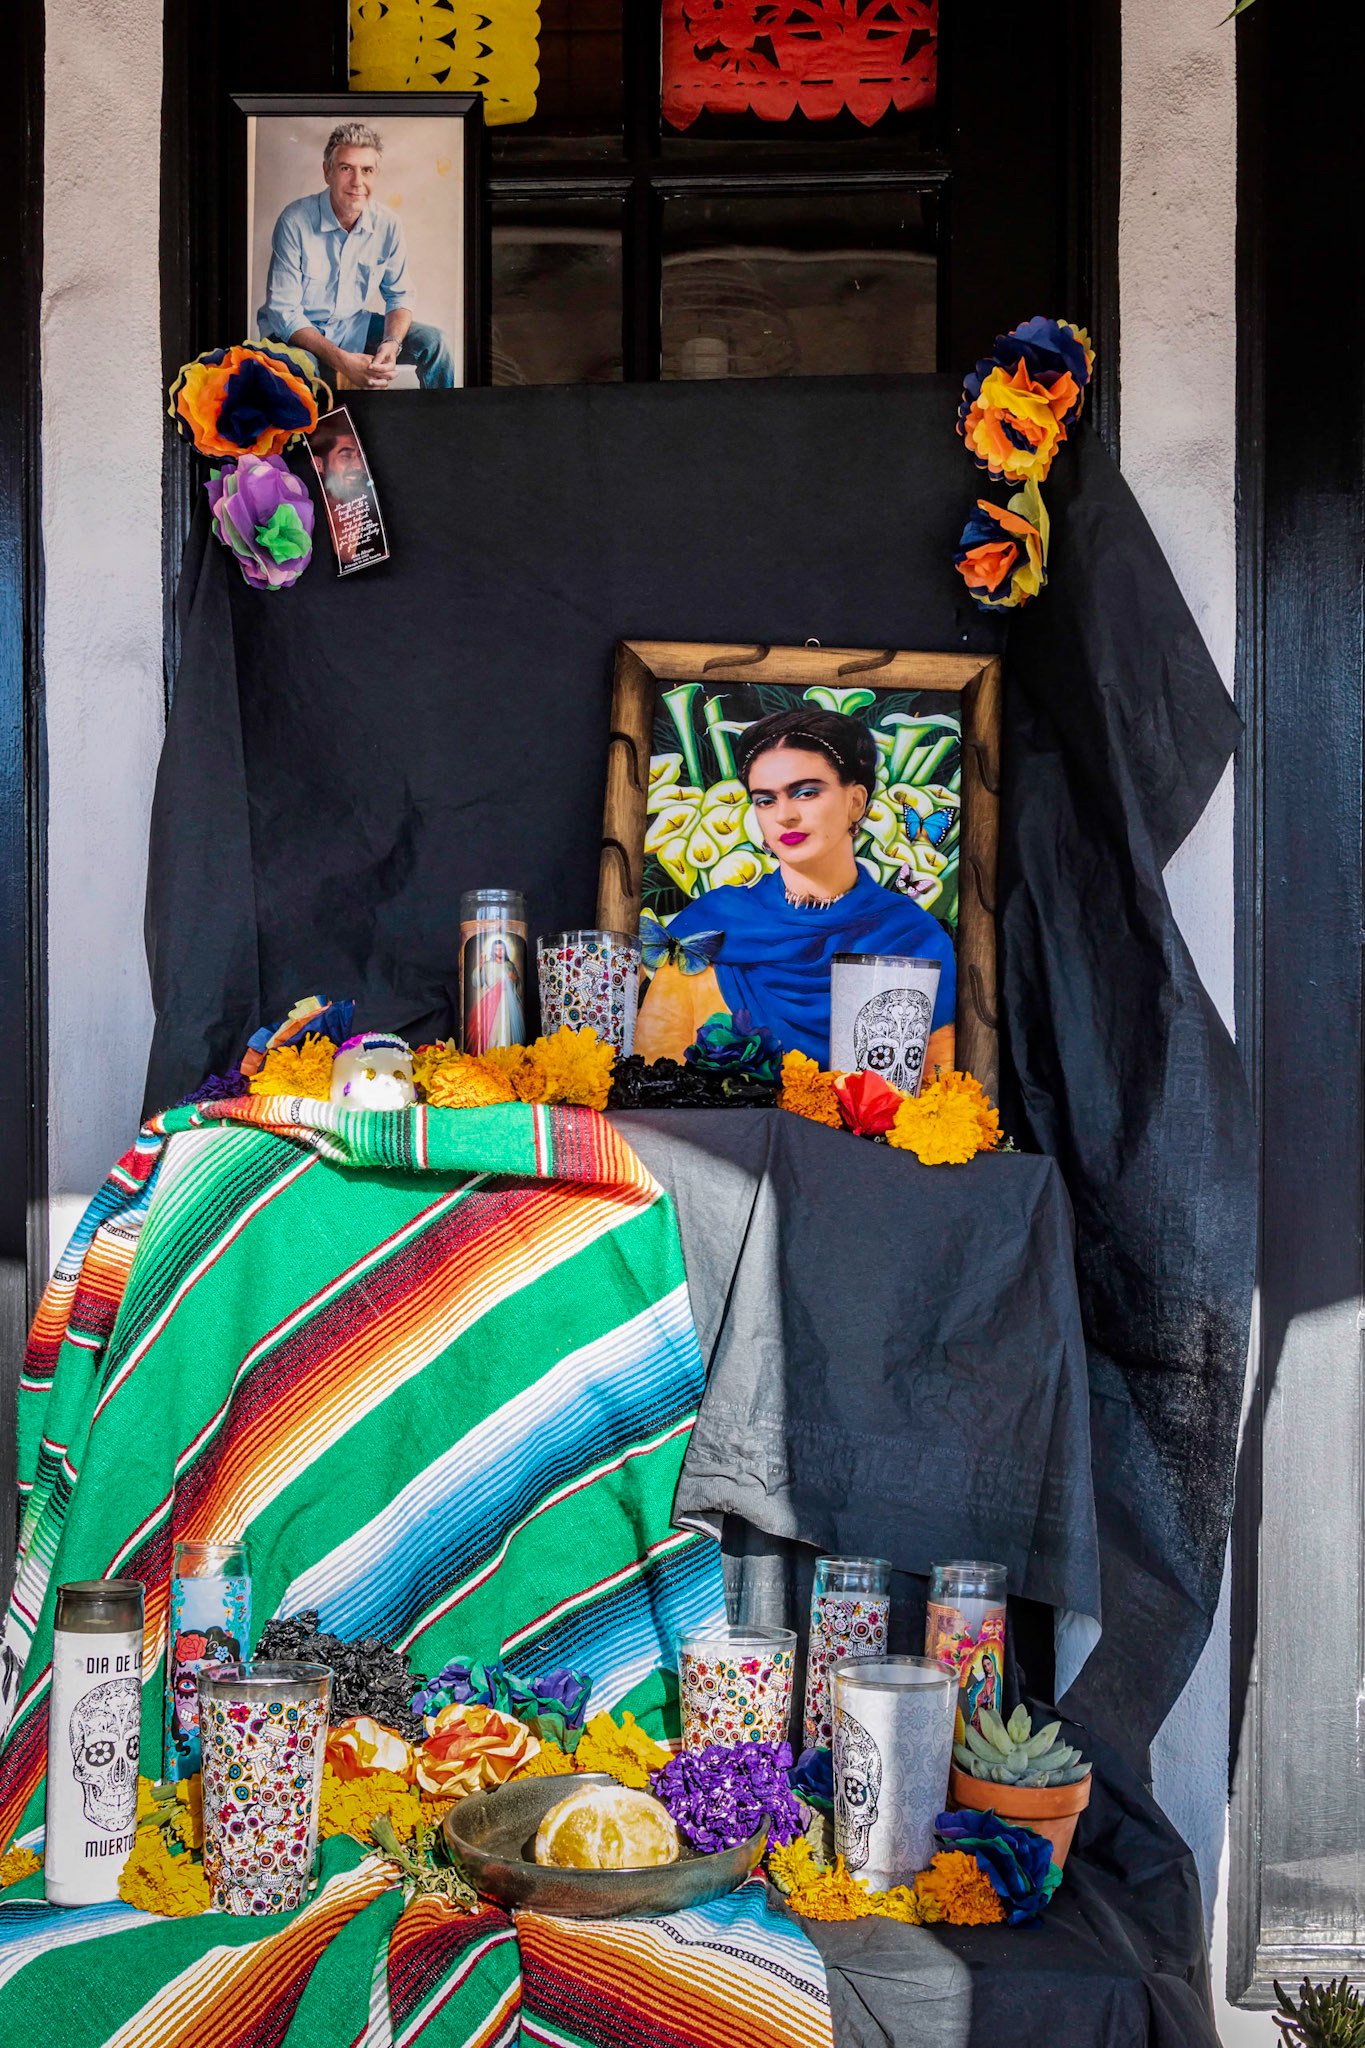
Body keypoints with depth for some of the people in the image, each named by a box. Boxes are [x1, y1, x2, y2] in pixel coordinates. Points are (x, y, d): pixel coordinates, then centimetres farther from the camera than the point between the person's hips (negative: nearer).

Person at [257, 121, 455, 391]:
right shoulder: (295, 221, -18)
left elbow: (399, 296, 7)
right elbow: (284, 311, -19)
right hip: (298, 333, -5)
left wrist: (391, 344, -18)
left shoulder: (386, 223, -5)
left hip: (353, 326, 5)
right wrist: (342, 361, -31)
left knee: (432, 342, -10)